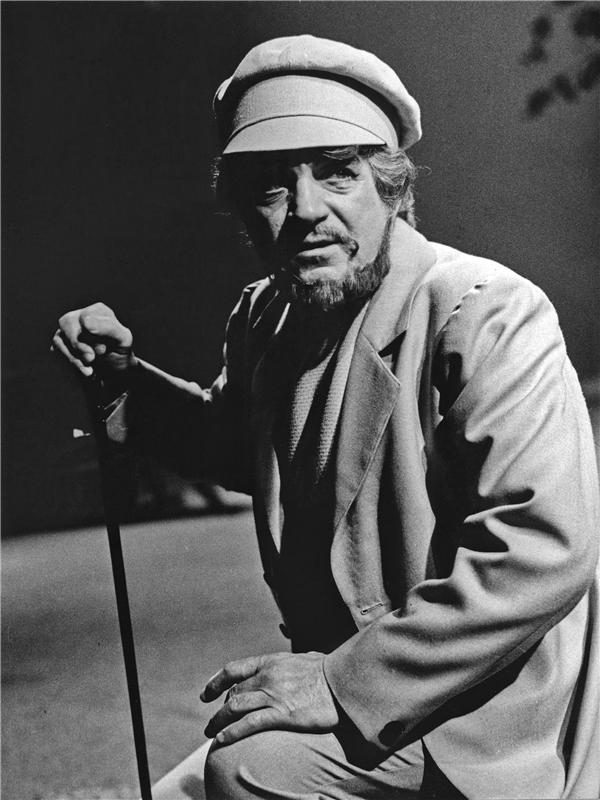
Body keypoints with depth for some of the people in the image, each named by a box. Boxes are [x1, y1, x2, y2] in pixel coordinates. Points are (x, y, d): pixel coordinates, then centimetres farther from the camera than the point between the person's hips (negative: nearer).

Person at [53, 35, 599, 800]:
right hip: (343, 692, 8)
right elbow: (241, 446, 26)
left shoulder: (488, 315, -21)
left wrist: (344, 683, -28)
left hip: (486, 718, -7)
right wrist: (127, 382, 7)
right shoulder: (264, 319, 4)